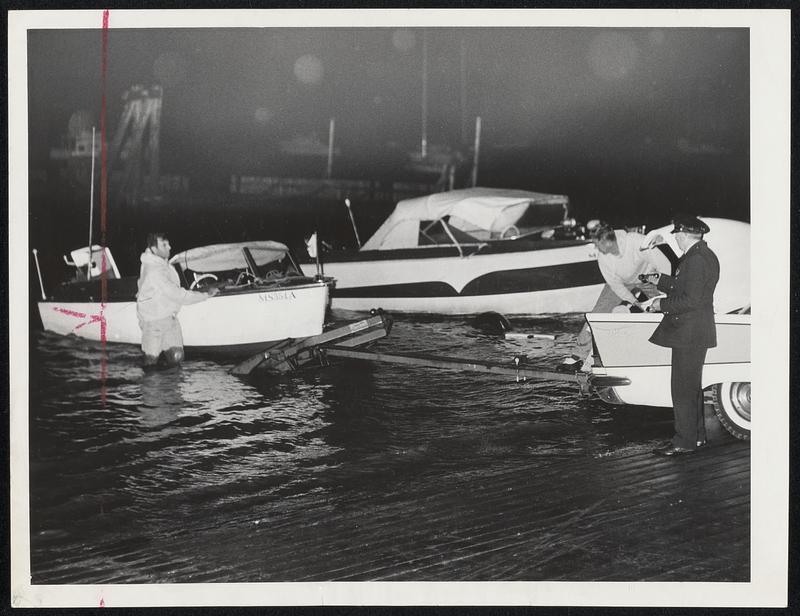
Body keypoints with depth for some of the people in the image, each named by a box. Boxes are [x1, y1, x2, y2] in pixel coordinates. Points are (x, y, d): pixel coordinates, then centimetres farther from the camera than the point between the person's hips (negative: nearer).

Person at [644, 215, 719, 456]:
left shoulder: (696, 260, -20)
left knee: (683, 389, -5)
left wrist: (662, 304, -14)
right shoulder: (705, 255, 13)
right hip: (696, 333, 11)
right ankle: (697, 435, 26)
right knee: (692, 387, 18)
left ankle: (684, 442, -1)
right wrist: (661, 280, 21)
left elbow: (690, 300, -24)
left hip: (689, 334, -11)